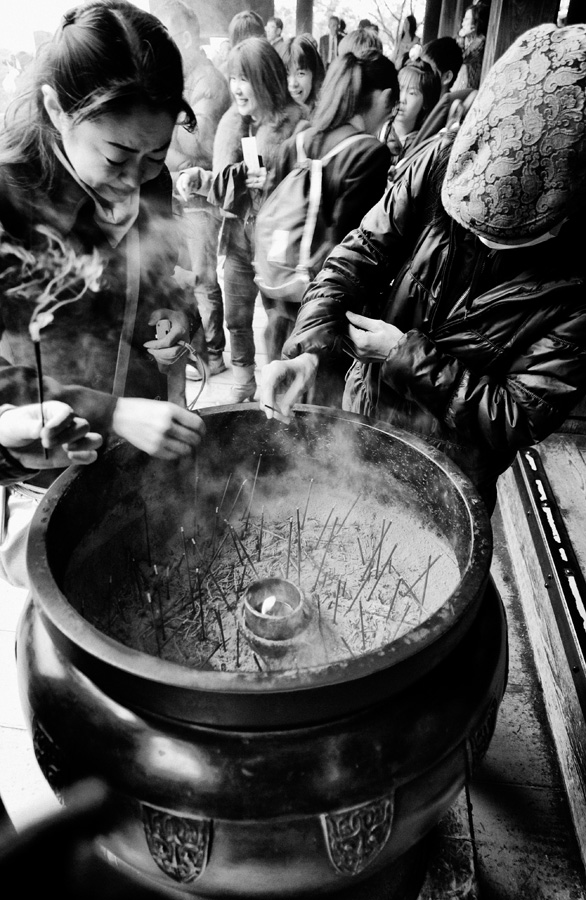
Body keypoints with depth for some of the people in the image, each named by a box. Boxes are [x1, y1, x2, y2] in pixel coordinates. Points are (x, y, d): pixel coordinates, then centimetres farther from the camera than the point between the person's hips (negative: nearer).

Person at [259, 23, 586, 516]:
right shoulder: (443, 162, -17)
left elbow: (518, 418, -22)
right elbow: (364, 252, -13)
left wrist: (408, 355, -25)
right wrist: (308, 348, -28)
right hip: (362, 407, 4)